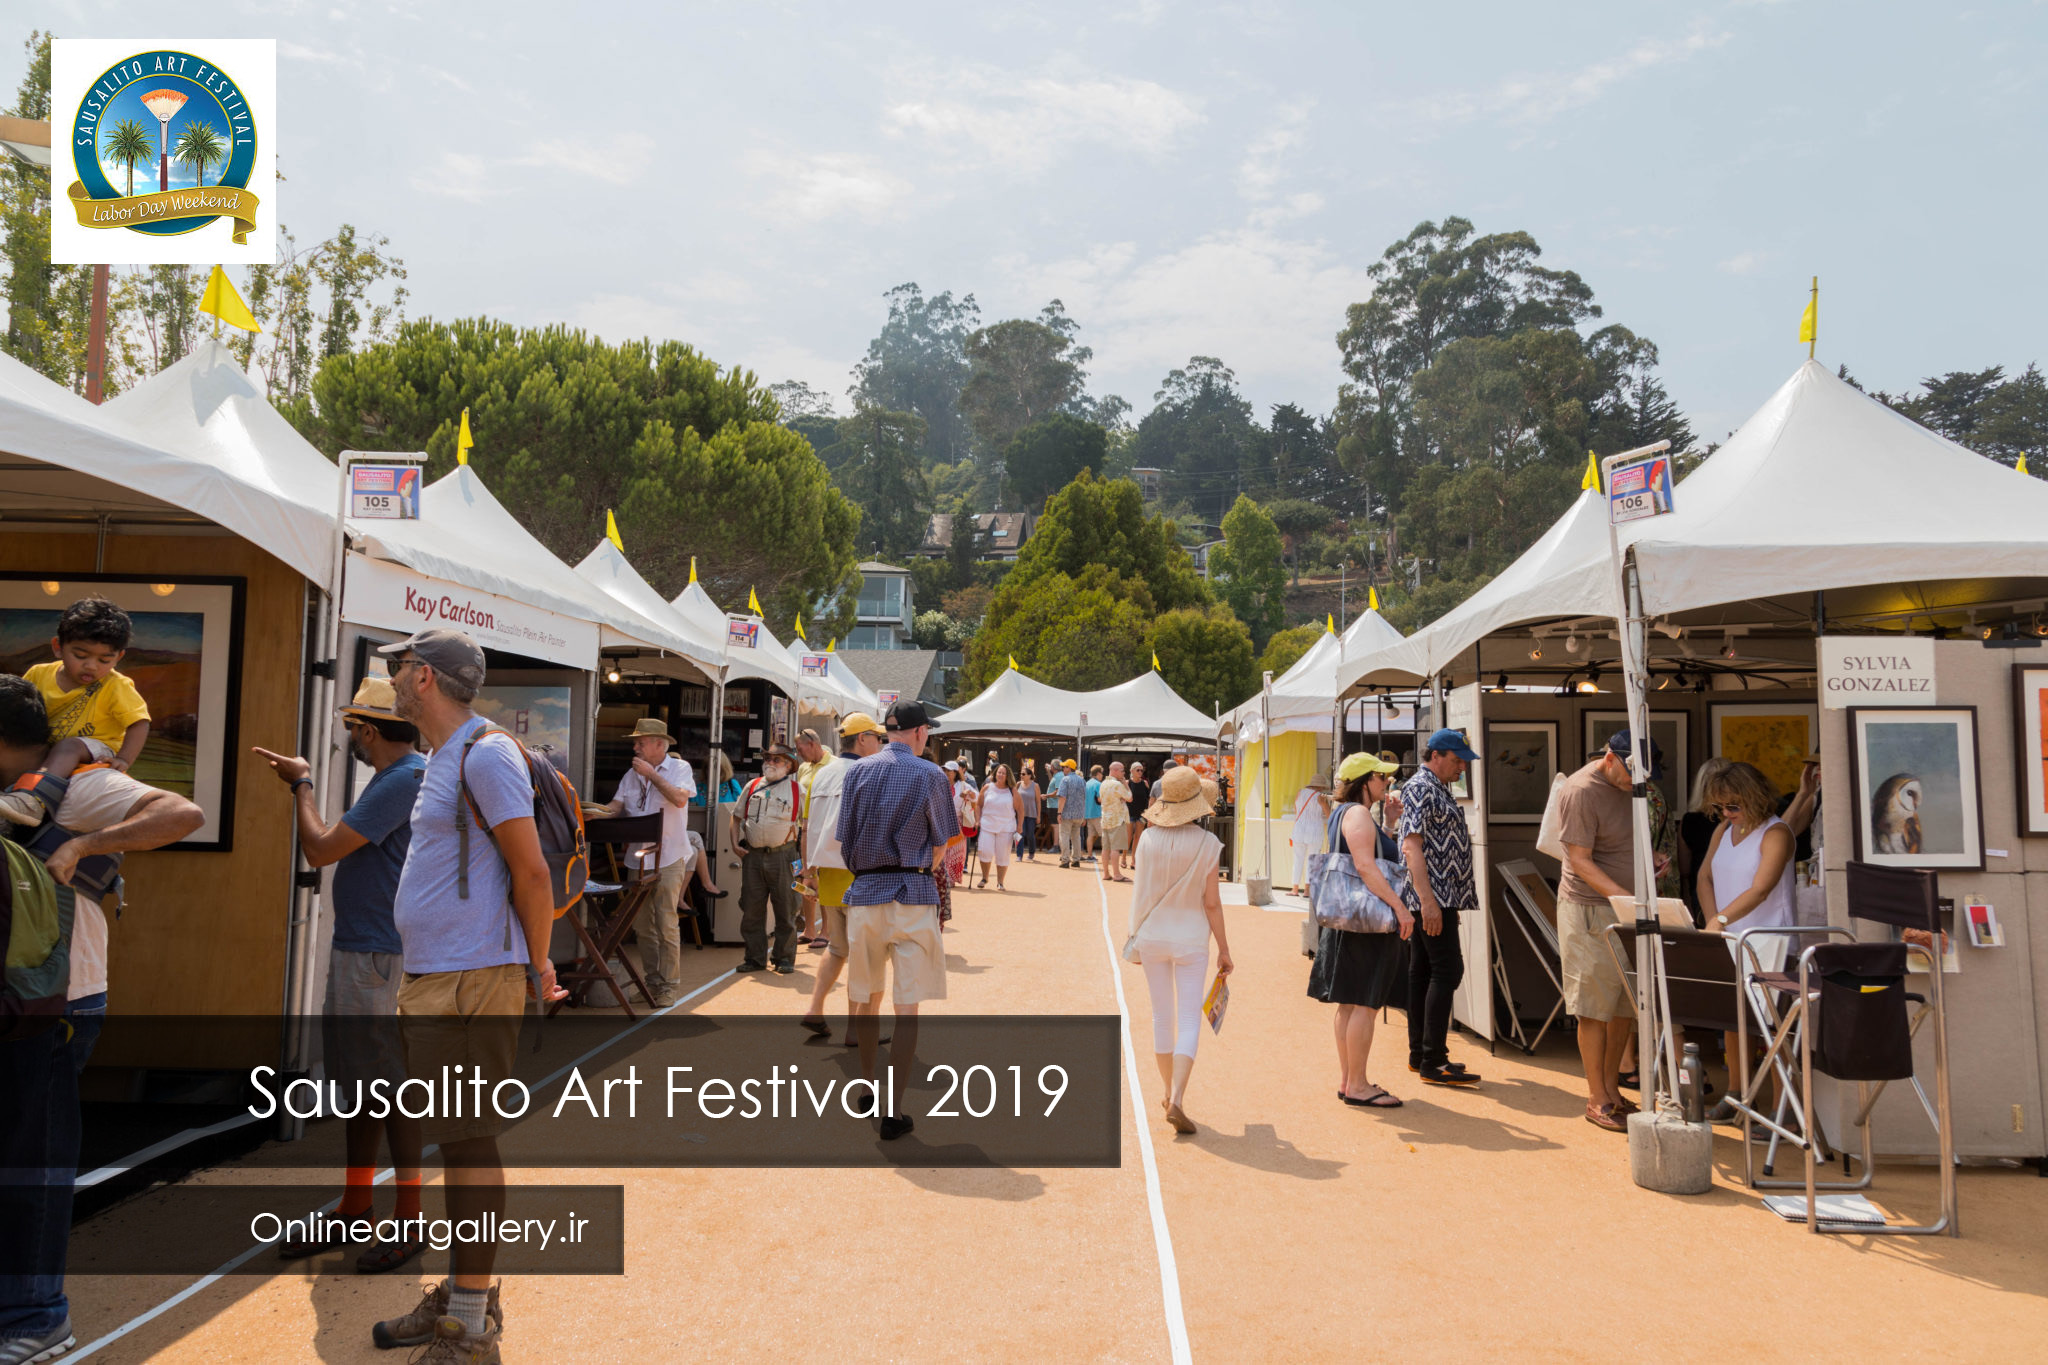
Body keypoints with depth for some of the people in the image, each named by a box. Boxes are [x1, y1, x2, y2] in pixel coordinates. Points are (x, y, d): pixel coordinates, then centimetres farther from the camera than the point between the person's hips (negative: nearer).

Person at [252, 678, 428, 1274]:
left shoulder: (406, 780, -20)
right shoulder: (396, 777, 14)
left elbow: (321, 849, -19)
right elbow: (341, 846, 23)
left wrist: (302, 784, -6)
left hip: (380, 957, -11)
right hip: (357, 949, 11)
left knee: (391, 1086, -2)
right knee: (359, 1082, 18)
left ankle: (411, 1222, 10)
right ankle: (353, 1208, 32)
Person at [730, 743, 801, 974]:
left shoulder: (795, 790, 2)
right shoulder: (752, 787, 12)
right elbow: (737, 816, 19)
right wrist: (735, 843, 5)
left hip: (781, 855, -3)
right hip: (752, 855, 3)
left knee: (785, 909, 2)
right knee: (751, 908, 6)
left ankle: (784, 958, 12)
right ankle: (755, 957, 17)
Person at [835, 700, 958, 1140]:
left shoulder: (858, 771, 5)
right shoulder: (931, 775, -4)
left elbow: (846, 839, 7)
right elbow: (939, 848, 1)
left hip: (864, 892, 4)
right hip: (914, 895, -3)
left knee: (866, 998, 18)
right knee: (907, 1007, 0)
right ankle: (891, 1111, -1)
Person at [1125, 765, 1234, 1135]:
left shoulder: (1150, 838, -7)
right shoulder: (1207, 844, -12)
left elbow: (1140, 892, 0)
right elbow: (1211, 902, -9)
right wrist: (1223, 949, 1)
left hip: (1152, 936, 3)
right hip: (1191, 938, -3)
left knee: (1162, 1017, 16)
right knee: (1188, 1020, 1)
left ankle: (1169, 1092, 28)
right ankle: (1177, 1099, -13)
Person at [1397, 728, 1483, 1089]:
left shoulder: (1439, 790, 20)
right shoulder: (1420, 788, -11)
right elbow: (1411, 846, -20)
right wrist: (1428, 900, -26)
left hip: (1438, 898, 10)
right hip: (1433, 897, -10)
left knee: (1422, 972, 10)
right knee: (1447, 971, -11)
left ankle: (1419, 1055, 16)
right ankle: (1433, 1063, -9)